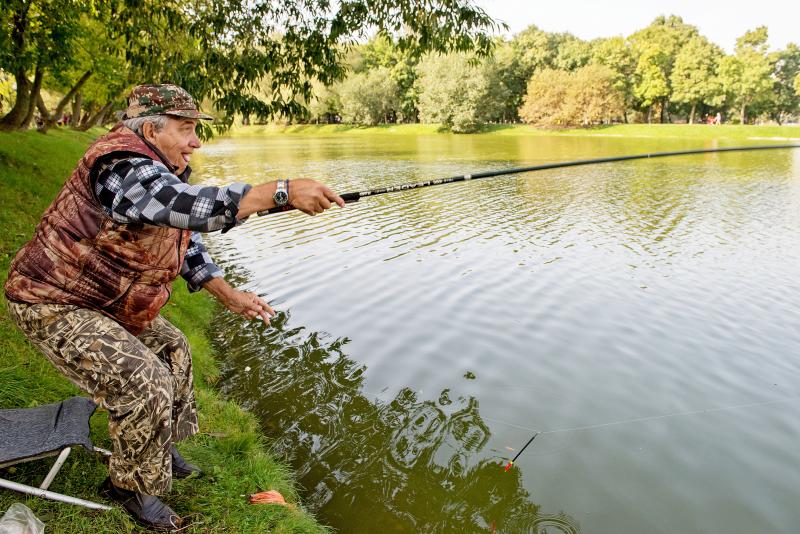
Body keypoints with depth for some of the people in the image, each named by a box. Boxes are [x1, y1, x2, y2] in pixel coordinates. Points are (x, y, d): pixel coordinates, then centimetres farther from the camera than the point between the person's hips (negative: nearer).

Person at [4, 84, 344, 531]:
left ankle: (160, 449, 36)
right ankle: (130, 484, 9)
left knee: (171, 348, 18)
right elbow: (193, 205, -47)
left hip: (105, 301, 10)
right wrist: (284, 192, -49)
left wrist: (230, 296, 4)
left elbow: (187, 245, 11)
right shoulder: (122, 166, -28)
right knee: (145, 384, -17)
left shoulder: (168, 172, 5)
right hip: (54, 304, -10)